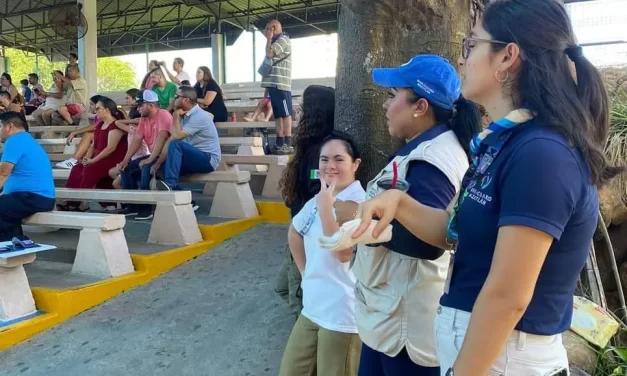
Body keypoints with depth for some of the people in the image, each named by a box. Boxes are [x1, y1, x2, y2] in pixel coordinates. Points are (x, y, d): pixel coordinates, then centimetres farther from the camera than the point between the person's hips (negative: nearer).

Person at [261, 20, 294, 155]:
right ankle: (280, 144, 7)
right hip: (274, 84, 9)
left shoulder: (283, 39, -2)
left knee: (285, 114, -11)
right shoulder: (276, 42, 25)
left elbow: (269, 54, -11)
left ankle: (288, 144, -13)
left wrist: (269, 38, -1)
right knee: (278, 115, 6)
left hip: (280, 84, -9)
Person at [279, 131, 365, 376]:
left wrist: (325, 206, -26)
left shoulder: (361, 203, -18)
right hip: (312, 307, 8)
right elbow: (294, 234, 22)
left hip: (343, 315, -8)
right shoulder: (316, 199, 5)